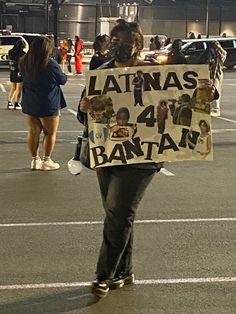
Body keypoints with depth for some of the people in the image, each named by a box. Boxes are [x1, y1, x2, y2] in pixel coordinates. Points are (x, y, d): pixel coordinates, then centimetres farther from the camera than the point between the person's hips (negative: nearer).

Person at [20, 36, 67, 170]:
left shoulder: (25, 63, -4)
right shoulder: (51, 64, -20)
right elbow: (63, 80, -6)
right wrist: (64, 74, 13)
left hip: (30, 104, 5)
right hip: (48, 104, -5)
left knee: (33, 132, 13)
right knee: (50, 133, 9)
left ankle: (35, 160, 20)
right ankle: (46, 161, 13)